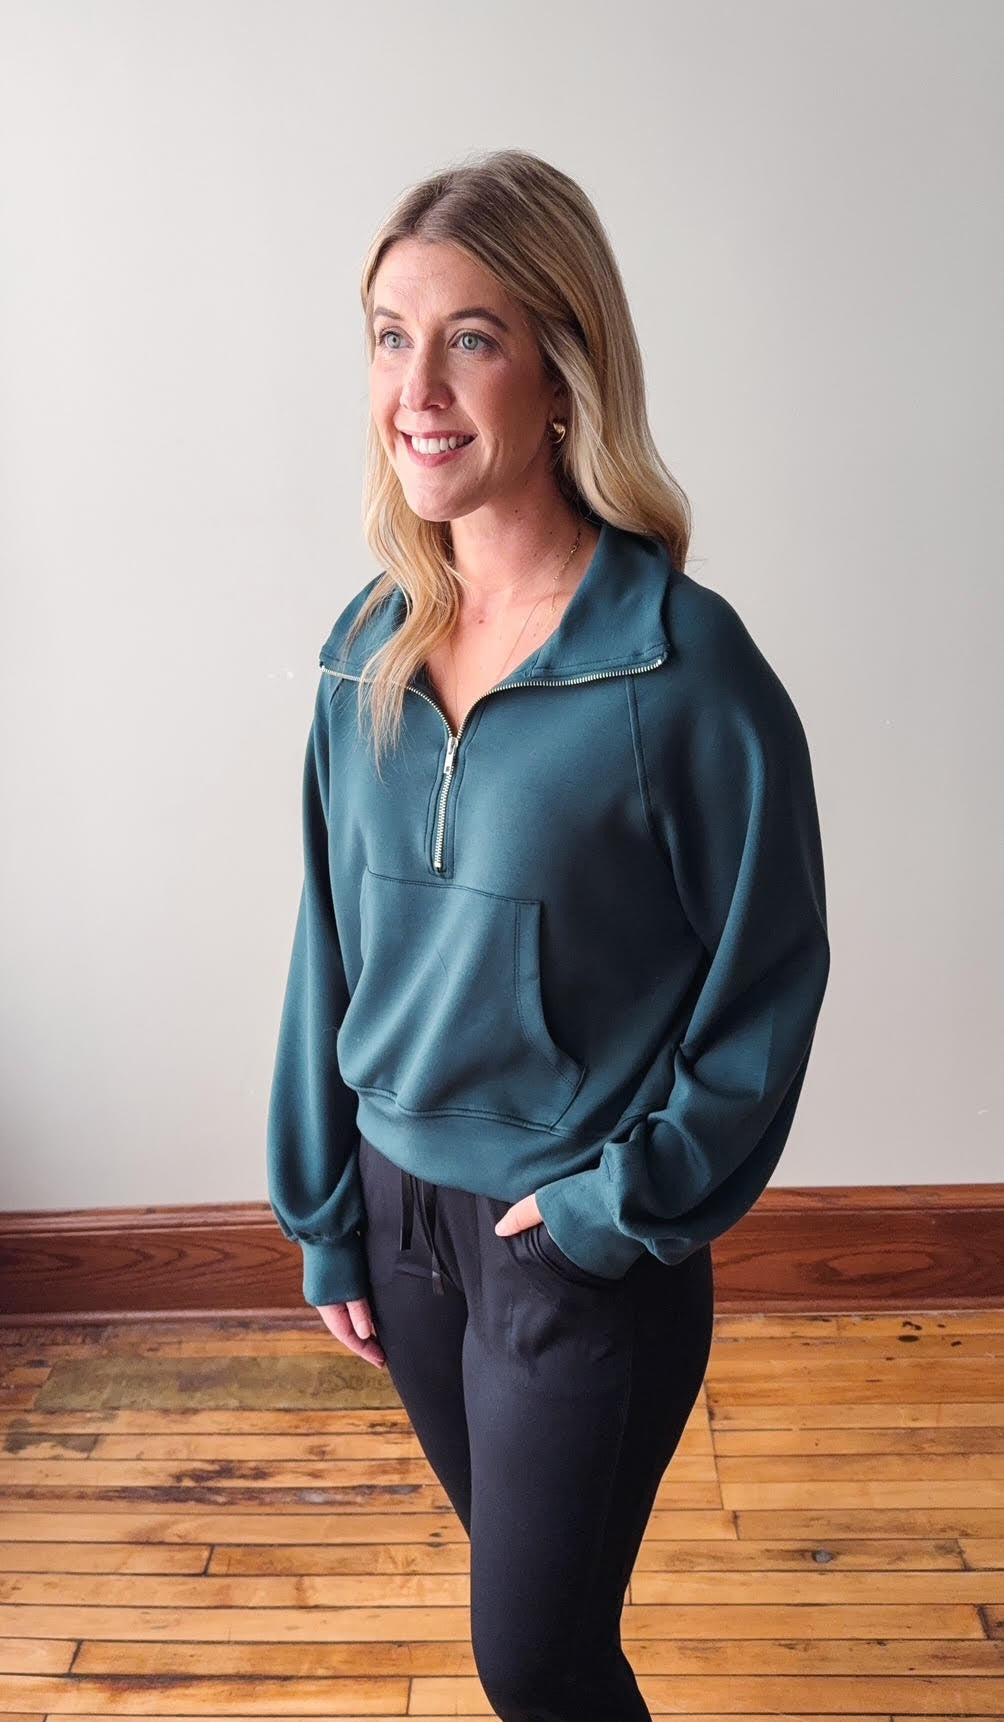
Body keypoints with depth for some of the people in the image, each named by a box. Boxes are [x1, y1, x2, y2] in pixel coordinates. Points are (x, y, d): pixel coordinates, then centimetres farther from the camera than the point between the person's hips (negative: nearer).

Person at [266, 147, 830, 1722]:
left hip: (586, 1250, -5)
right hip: (401, 1207, 5)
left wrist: (620, 1206, -11)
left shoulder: (688, 668, -19)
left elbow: (766, 983, -11)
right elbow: (331, 948, 4)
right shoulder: (369, 650, -3)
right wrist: (324, 1219, 7)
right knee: (523, 1572, 25)